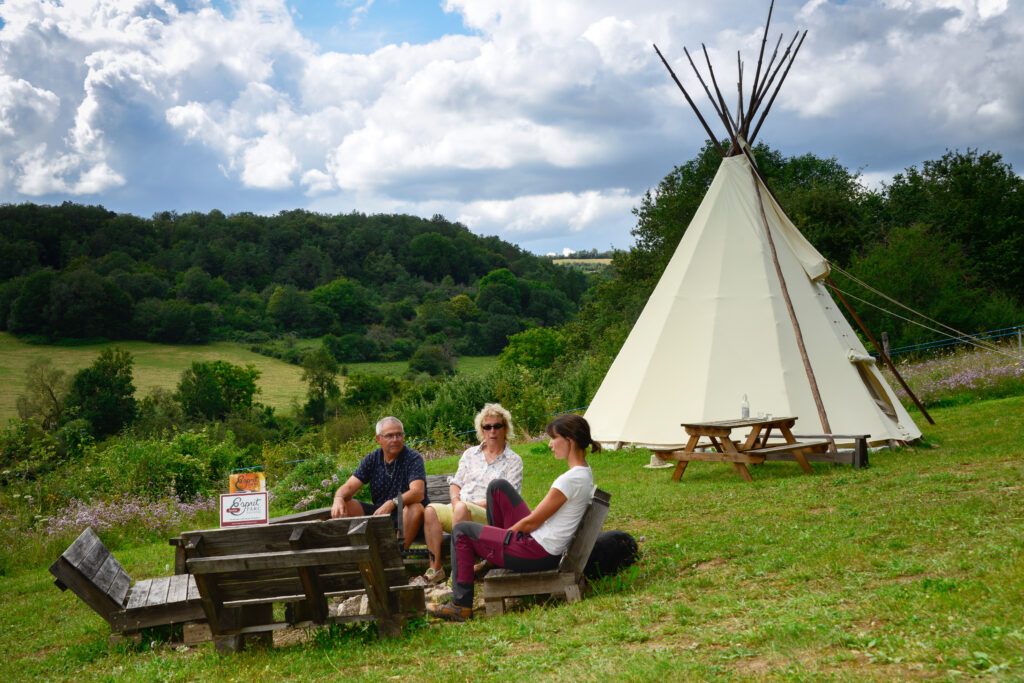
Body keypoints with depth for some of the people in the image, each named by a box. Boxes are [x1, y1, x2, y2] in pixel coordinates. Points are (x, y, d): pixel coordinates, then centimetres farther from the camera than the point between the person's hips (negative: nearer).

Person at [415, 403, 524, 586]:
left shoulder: (514, 461, 8)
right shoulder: (470, 454, 22)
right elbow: (455, 483, 19)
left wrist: (476, 504, -13)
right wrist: (456, 500, -5)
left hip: (490, 516, -4)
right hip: (460, 509, 4)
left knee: (462, 509, -37)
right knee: (431, 510, -26)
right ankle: (435, 569, -25)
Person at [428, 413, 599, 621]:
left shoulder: (571, 479, -24)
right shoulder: (584, 472, 6)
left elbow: (533, 522, -17)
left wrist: (510, 531, 2)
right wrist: (507, 532, 15)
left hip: (538, 553, -9)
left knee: (462, 531, 6)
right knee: (499, 486, 16)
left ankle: (461, 605, 10)